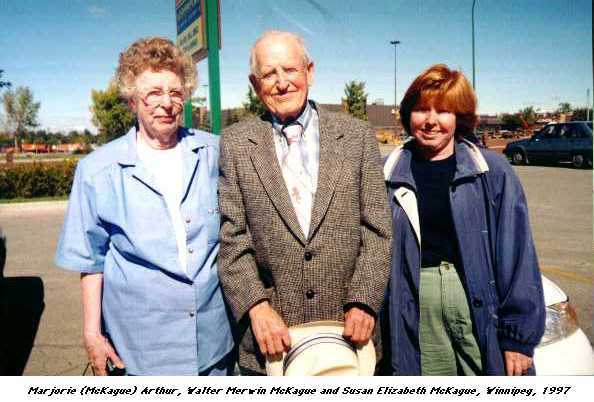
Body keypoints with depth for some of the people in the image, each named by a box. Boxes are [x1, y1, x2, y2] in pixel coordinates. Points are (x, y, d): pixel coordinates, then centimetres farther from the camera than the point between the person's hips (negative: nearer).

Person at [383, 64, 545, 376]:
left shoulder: (494, 172, 0)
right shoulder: (387, 174, 4)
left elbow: (518, 257, -1)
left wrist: (518, 336, -5)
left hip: (482, 307, -1)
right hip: (417, 309, 1)